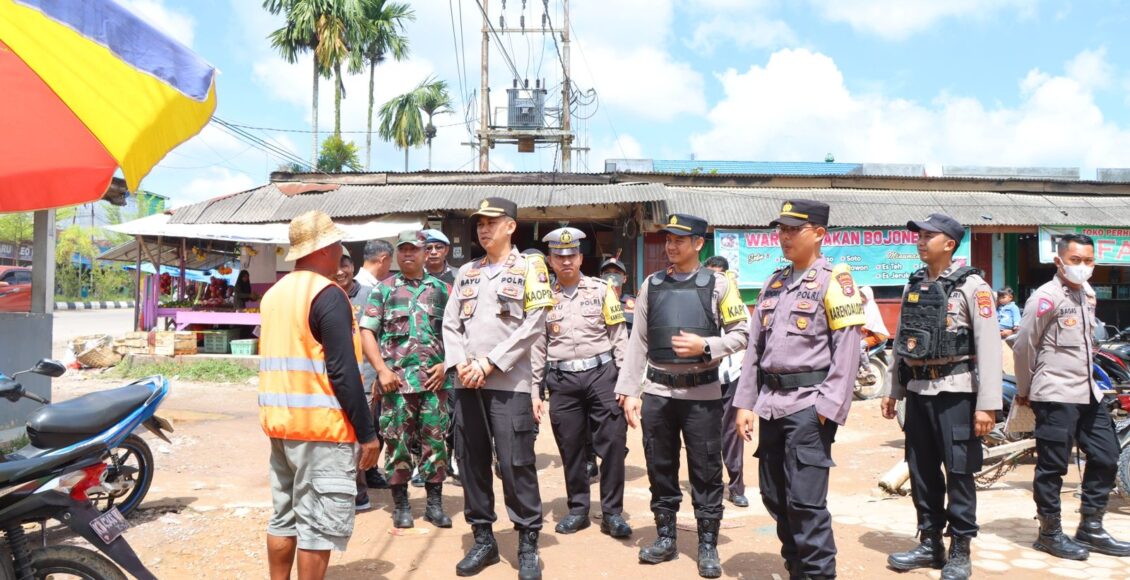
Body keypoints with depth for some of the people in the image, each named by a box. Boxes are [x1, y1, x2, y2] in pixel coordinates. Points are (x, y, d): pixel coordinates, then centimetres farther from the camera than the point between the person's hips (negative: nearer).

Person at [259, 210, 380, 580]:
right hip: (321, 426, -9)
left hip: (280, 422, 9)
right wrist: (366, 431, -14)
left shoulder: (274, 293, 12)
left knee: (284, 517, 15)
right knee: (319, 524, -1)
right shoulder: (327, 294, -14)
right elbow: (343, 373, -19)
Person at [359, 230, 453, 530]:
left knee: (435, 440, 5)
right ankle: (400, 504, 17)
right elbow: (366, 333, 2)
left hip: (434, 379, 1)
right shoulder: (383, 289, 7)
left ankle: (435, 503, 16)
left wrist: (445, 364, -2)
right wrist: (382, 370, -8)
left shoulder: (441, 289, 11)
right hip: (396, 379, -1)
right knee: (397, 441, 4)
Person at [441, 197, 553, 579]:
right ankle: (483, 539, 24)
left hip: (510, 383, -5)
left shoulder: (529, 268, 1)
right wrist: (460, 363, -7)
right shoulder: (465, 272, 16)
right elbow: (450, 324, 11)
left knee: (516, 465, -3)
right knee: (471, 462, 10)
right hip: (467, 385, 5)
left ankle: (528, 545, 11)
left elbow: (534, 326, -8)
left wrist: (490, 362, -12)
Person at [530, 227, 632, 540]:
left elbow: (619, 337, 3)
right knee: (570, 447, 8)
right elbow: (538, 345, 9)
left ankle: (612, 512, 10)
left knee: (613, 443, -2)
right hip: (562, 380, 2)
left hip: (601, 374, -1)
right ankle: (577, 510, 23)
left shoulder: (601, 290, 4)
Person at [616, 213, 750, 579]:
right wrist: (628, 391, 1)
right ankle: (665, 538, 27)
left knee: (706, 472, 5)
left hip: (702, 394, -3)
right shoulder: (651, 285, 7)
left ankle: (708, 546, 19)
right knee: (660, 469, 12)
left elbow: (741, 334, 0)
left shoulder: (717, 285, -1)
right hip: (657, 392, 3)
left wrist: (705, 346, -16)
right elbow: (638, 342, 6)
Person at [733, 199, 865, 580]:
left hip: (809, 405, -7)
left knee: (805, 500, -6)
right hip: (771, 403, 7)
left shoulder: (833, 280, -5)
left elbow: (847, 349, -11)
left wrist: (829, 407, -17)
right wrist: (745, 402, 9)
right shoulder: (774, 283, 15)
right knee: (775, 497, 13)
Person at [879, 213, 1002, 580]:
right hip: (917, 391, 6)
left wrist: (988, 404, -17)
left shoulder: (971, 285, -7)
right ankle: (929, 543, 24)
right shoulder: (913, 285, 12)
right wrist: (892, 390, 14)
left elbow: (989, 346, -13)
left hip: (955, 391, -6)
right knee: (921, 472, 11)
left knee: (959, 472, 0)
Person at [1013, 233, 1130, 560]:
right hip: (1056, 396, -8)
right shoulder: (1046, 297, -13)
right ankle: (1050, 534, 13)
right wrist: (1025, 391, -3)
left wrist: (1089, 376, 15)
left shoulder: (1088, 295, 12)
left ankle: (1091, 529, 25)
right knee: (1052, 466, 0)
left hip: (1088, 392, 8)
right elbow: (1023, 346, -11)